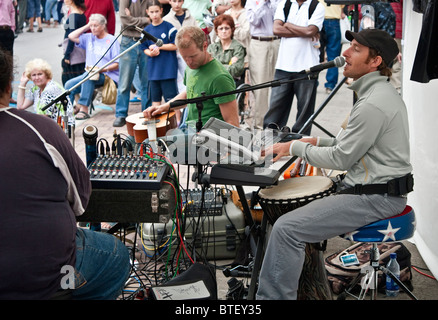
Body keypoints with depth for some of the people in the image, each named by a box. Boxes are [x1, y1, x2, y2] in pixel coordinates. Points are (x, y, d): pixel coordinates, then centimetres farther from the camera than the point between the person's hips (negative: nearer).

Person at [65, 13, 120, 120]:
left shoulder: (112, 40, -2)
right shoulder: (89, 38, 16)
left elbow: (117, 64, -8)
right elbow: (71, 36, 10)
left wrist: (102, 69, -23)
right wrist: (86, 27, 10)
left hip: (107, 76, -6)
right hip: (89, 75, 6)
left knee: (88, 76, -36)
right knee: (69, 85, -17)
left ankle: (83, 108, -37)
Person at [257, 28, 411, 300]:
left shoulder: (373, 104, -21)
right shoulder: (381, 92, 13)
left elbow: (341, 158, -18)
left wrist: (296, 147, -7)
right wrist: (317, 142, 12)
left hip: (375, 198, -11)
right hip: (379, 189, 11)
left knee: (287, 228, -18)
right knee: (298, 210, 22)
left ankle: (273, 296, -9)